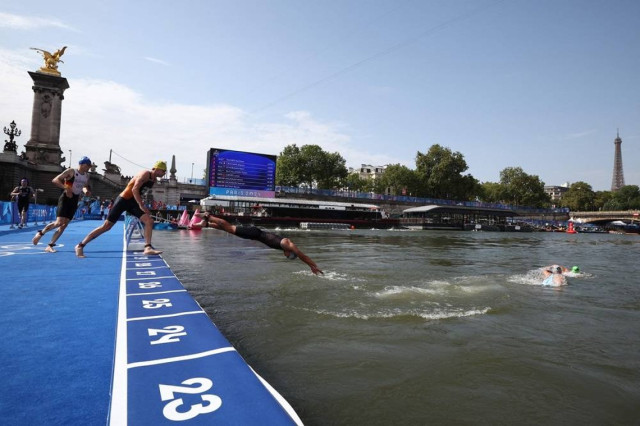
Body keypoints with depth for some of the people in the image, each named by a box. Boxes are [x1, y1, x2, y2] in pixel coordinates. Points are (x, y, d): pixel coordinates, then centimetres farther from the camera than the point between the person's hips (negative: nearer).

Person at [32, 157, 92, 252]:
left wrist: (86, 190, 2)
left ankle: (50, 245, 8)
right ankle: (41, 233, 9)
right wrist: (66, 188, -25)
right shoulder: (71, 171, -8)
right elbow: (55, 180, -13)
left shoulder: (87, 176, 11)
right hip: (65, 198, -6)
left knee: (65, 224, 2)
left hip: (74, 201, 6)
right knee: (59, 222, -17)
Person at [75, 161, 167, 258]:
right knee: (106, 226, -3)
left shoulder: (153, 179, 10)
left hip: (132, 202, 8)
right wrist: (141, 205, -26)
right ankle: (81, 245, 9)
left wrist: (141, 204, 12)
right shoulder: (145, 174, -16)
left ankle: (148, 248, -12)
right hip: (123, 200, -8)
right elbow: (134, 190, -25)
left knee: (149, 221, -10)